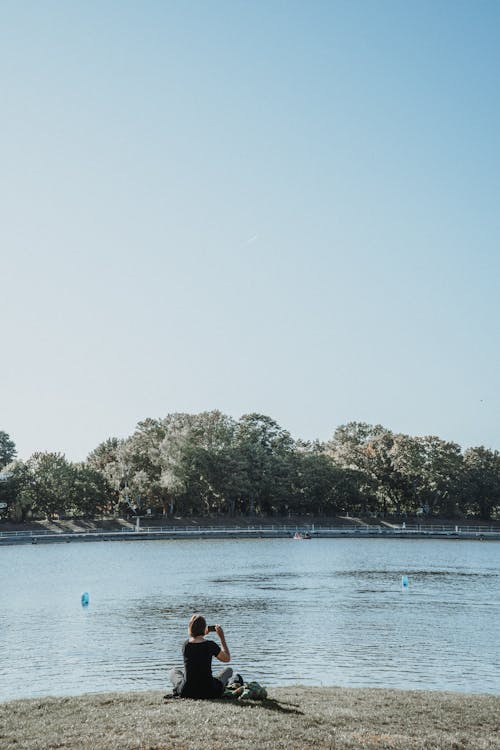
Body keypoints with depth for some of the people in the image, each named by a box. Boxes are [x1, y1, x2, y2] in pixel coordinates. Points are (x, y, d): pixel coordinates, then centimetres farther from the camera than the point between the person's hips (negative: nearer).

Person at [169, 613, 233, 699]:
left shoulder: (185, 644, -5)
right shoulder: (210, 645, -14)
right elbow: (227, 659, 3)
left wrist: (203, 634, 26)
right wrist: (222, 637, 7)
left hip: (186, 693, 3)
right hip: (209, 693, -2)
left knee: (174, 671, 34)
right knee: (229, 670, 25)